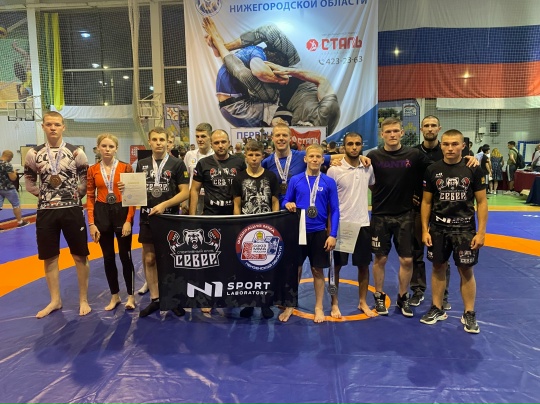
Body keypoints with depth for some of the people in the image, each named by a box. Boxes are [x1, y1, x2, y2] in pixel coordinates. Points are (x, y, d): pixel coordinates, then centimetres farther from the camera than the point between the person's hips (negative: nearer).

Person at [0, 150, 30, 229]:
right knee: (16, 204, 10)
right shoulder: (7, 164, -19)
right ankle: (20, 222, 20)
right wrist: (14, 173, -1)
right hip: (8, 188, -7)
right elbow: (13, 178, -19)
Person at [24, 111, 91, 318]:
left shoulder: (76, 152, -3)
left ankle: (83, 300, 17)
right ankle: (55, 300, 26)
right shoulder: (33, 154, 2)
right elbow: (29, 181, 13)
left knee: (80, 256, 4)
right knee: (49, 257, 11)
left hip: (72, 210, -2)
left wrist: (76, 195, 0)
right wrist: (43, 195, 5)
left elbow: (87, 180, 4)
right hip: (46, 211, 3)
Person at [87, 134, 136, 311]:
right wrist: (91, 223, -4)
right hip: (101, 215, 2)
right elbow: (90, 198, 3)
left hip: (122, 213, -2)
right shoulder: (92, 170, 2)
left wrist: (128, 220, -12)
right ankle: (114, 295, 25)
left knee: (125, 256, 2)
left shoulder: (126, 168, -4)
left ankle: (130, 296, 18)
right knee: (108, 257, 10)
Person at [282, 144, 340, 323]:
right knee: (295, 269, 9)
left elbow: (335, 210, -1)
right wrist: (288, 205, -17)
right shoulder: (295, 180, 0)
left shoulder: (329, 182, -2)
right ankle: (290, 306, 24)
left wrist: (332, 235, -6)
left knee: (318, 270, 9)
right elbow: (285, 202, 7)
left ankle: (319, 307, 24)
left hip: (319, 232, 0)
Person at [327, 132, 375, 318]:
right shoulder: (334, 170, -9)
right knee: (336, 266, 7)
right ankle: (334, 304, 21)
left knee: (364, 265, 12)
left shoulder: (368, 168, 3)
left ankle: (363, 302, 28)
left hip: (363, 224, 4)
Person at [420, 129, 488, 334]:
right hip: (438, 228, 2)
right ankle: (437, 309, 26)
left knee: (466, 271, 6)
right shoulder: (432, 170, -1)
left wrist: (481, 232, -7)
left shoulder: (473, 170, -4)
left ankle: (469, 314, 21)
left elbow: (481, 202, -2)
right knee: (438, 267, 12)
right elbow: (426, 202, 4)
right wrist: (425, 230, -1)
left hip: (465, 229, -1)